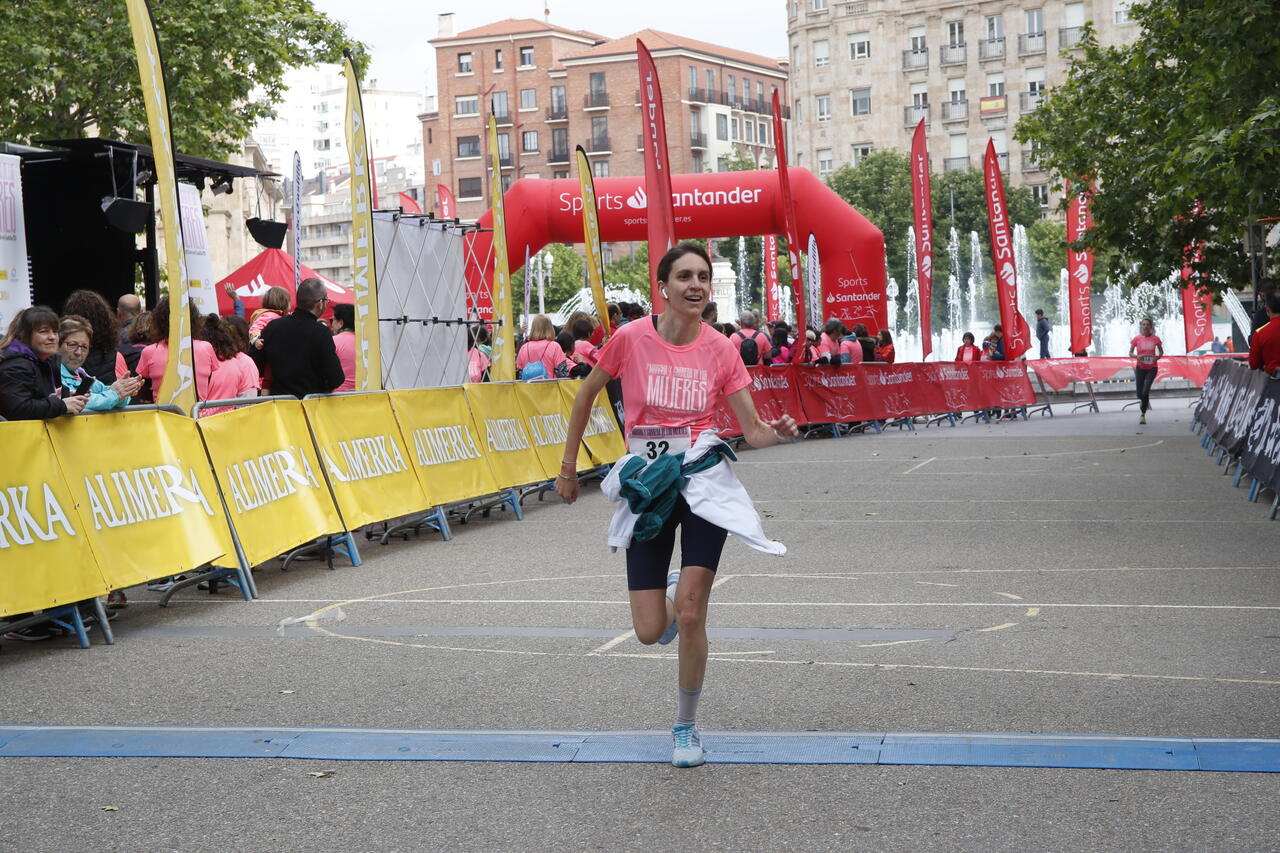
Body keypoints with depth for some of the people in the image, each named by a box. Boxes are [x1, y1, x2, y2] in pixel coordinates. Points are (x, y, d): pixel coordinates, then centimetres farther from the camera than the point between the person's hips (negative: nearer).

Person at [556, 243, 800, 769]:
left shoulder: (720, 349, -4)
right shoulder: (631, 339, -6)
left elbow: (753, 430, -1)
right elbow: (586, 394, 9)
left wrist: (779, 432, -24)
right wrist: (568, 465, 12)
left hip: (702, 480, -1)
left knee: (690, 618, -10)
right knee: (650, 633, -2)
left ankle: (686, 726, 14)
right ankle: (671, 593, 37)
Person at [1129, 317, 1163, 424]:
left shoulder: (1155, 339, -3)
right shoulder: (1137, 339, -4)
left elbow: (1161, 351, 10)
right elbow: (1130, 353, 1)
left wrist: (1157, 357, -12)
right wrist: (1137, 356, -20)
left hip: (1152, 368, -1)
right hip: (1140, 368, 1)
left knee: (1145, 390, -17)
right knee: (1140, 394, -1)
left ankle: (1143, 414, -2)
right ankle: (1145, 400, 39)